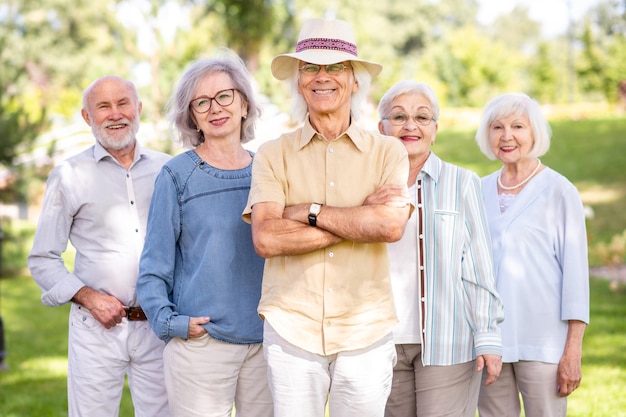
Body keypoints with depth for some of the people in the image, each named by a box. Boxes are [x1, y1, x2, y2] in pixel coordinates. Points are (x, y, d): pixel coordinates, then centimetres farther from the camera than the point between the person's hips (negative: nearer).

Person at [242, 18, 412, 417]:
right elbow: (266, 239, -10)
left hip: (366, 333, 0)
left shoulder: (387, 152, 4)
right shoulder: (275, 154, 4)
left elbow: (392, 225, -13)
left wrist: (310, 211, -10)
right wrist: (362, 223, -10)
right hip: (291, 328, 0)